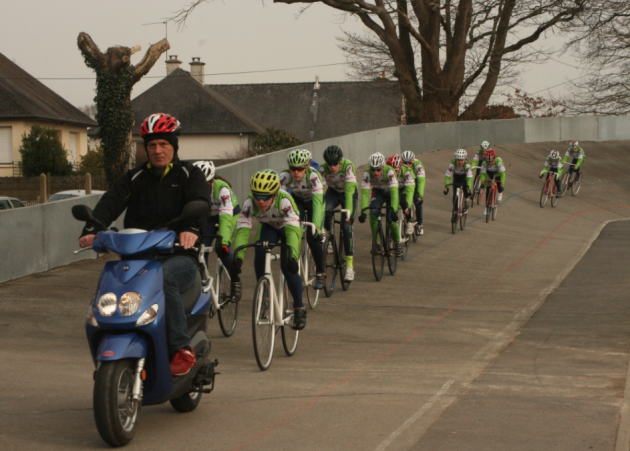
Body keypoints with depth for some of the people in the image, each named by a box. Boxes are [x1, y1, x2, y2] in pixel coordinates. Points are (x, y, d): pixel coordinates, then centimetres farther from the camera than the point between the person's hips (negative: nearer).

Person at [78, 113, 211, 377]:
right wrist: (92, 229, -22)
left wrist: (192, 227, -37)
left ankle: (183, 350, -31)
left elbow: (200, 203, -13)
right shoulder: (134, 178, 18)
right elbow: (111, 202, 0)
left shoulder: (189, 175, 8)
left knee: (164, 278, -37)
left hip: (179, 257, -3)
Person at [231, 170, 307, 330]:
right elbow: (242, 230, -38)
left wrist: (292, 255, -64)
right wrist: (238, 257, -53)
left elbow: (292, 230, -48)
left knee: (288, 267, -19)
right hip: (268, 227, 3)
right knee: (260, 254, -26)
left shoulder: (285, 201, -40)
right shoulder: (250, 203, -32)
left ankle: (299, 309, -2)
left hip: (288, 226, -3)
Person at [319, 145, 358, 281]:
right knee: (324, 211, -32)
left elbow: (349, 191, -37)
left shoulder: (348, 166, -32)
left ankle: (349, 266, -10)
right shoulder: (323, 168, -25)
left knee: (346, 226, -16)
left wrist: (348, 213, -45)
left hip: (349, 194, -2)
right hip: (333, 192, 2)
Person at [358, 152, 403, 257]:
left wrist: (393, 210, -52)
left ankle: (397, 242, 8)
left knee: (391, 219, -18)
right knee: (373, 213, -26)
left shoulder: (389, 171, -35)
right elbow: (364, 193, -34)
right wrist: (363, 211, -45)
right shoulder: (367, 173, -29)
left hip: (390, 192, -2)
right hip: (378, 192, 2)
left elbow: (394, 193, -41)